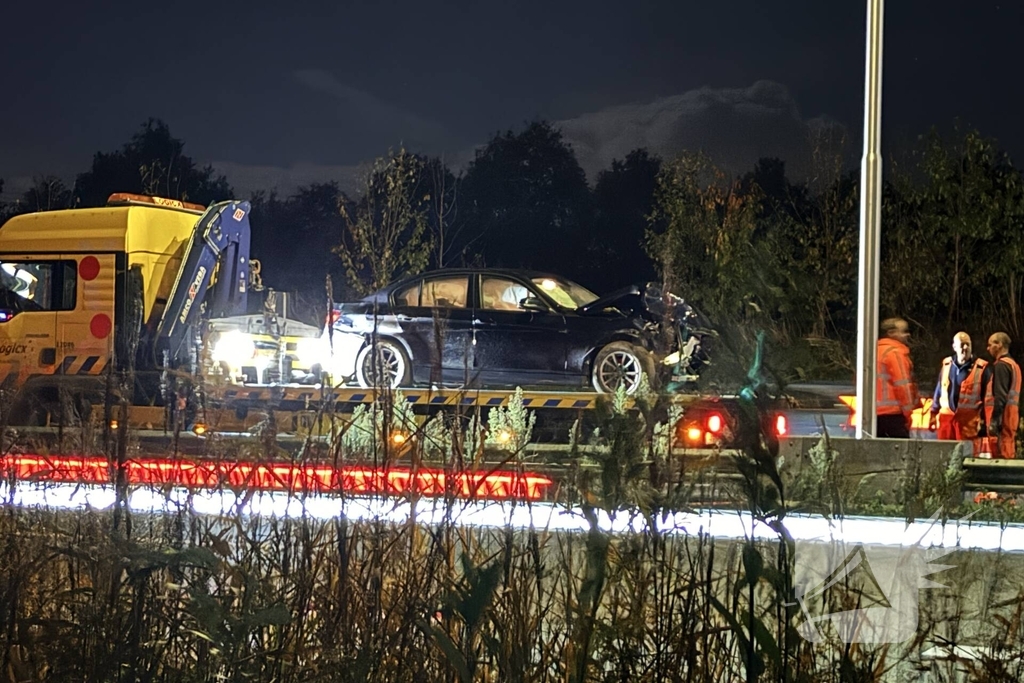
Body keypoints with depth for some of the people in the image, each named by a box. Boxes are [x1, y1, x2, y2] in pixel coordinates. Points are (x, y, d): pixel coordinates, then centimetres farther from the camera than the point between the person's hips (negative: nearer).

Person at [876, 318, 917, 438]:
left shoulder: (877, 351, 17)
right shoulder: (895, 352, -9)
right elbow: (902, 385, -13)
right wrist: (907, 412, -8)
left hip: (876, 412, 9)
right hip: (893, 414, -9)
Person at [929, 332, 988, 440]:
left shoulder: (980, 368, -3)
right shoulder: (946, 365, 11)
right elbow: (938, 392, 18)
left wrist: (983, 420, -5)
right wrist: (933, 415, 16)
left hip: (968, 420, -4)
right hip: (946, 418, 4)